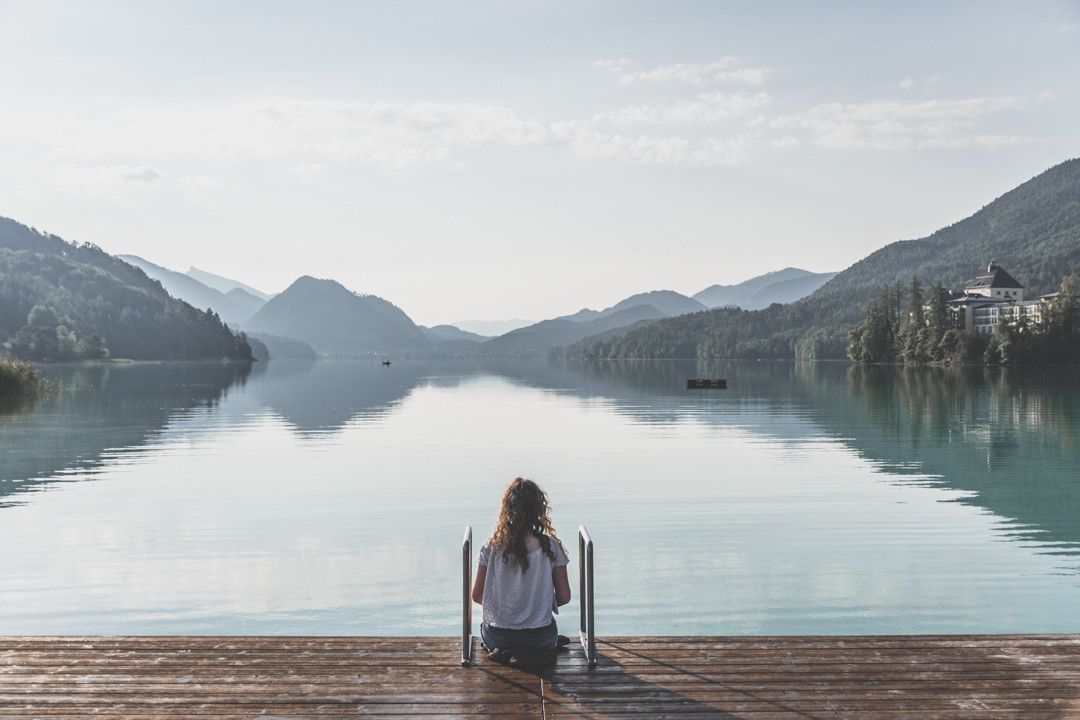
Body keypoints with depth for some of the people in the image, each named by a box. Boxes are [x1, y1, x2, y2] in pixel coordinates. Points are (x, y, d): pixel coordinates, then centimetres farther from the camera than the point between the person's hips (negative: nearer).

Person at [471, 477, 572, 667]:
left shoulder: (492, 547, -9)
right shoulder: (551, 546, -10)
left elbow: (476, 595, -2)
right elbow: (564, 596, -4)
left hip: (498, 636, 0)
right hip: (540, 636, 0)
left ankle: (505, 652, 8)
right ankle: (537, 653, 7)